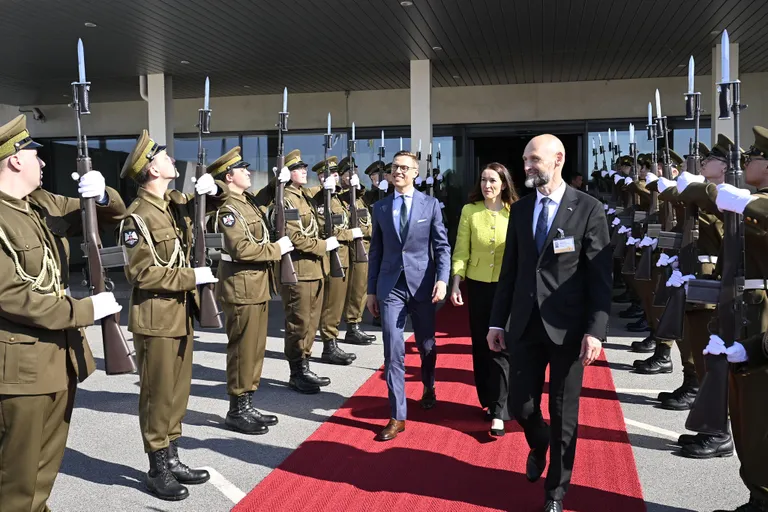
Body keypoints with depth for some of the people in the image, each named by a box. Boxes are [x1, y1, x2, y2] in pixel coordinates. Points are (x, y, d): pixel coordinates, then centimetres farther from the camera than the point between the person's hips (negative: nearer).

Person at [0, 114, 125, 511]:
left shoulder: (45, 205, 7)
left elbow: (111, 214, 13)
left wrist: (102, 194, -10)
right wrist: (86, 310, -21)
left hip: (61, 355, 8)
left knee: (47, 463, 21)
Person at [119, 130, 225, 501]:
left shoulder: (178, 202, 7)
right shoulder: (137, 217, -16)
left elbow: (215, 201, 21)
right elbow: (143, 274, -19)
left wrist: (213, 188, -2)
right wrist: (191, 277, -18)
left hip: (183, 314, 8)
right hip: (156, 319, -8)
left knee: (179, 391, 15)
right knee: (158, 395, 3)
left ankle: (172, 459, 29)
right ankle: (158, 470, 17)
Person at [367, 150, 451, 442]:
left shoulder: (430, 205, 2)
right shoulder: (380, 207, 7)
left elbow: (442, 246, -1)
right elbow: (376, 251, 10)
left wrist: (442, 279, -15)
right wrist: (371, 290, 8)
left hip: (422, 284, -1)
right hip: (390, 286, 1)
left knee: (426, 345, 14)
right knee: (393, 351, -3)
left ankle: (428, 388, 44)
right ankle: (397, 417, 5)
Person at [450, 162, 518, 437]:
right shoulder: (469, 211, 0)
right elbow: (461, 252, 1)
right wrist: (455, 285, -6)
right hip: (478, 286, 2)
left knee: (501, 347, -2)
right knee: (481, 345, 10)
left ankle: (498, 412, 5)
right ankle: (488, 401, 27)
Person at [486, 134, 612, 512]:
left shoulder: (588, 209, -5)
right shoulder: (520, 209, 8)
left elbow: (601, 276, -7)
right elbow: (509, 270, 10)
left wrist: (595, 330, -15)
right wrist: (497, 322, 8)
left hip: (568, 326, -3)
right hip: (525, 324, 4)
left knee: (563, 413, 8)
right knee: (522, 406, 8)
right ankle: (539, 446, 44)